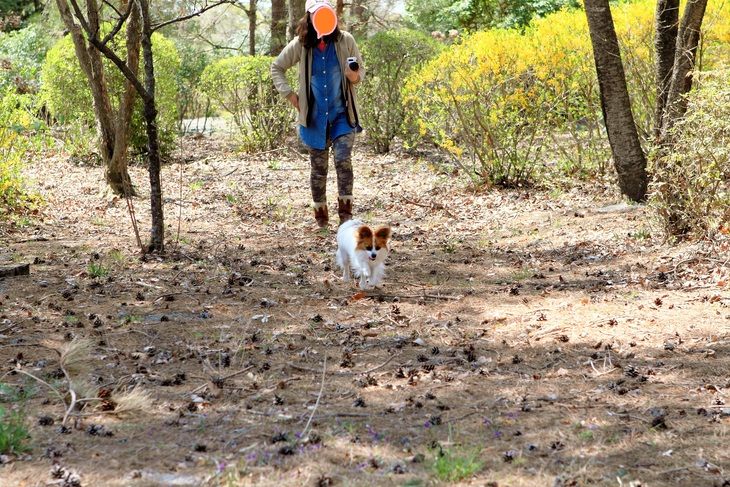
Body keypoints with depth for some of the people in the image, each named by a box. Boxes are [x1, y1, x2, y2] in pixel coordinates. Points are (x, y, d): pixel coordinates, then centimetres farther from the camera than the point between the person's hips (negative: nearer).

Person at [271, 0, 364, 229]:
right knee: (318, 168, 7)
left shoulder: (345, 41, -3)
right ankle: (321, 216, 20)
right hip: (315, 117, 1)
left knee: (343, 159, -18)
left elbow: (360, 69, 8)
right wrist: (288, 93, 0)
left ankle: (346, 213, -12)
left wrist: (356, 77, -16)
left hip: (342, 115, -1)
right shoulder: (300, 45, -2)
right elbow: (276, 67, 12)